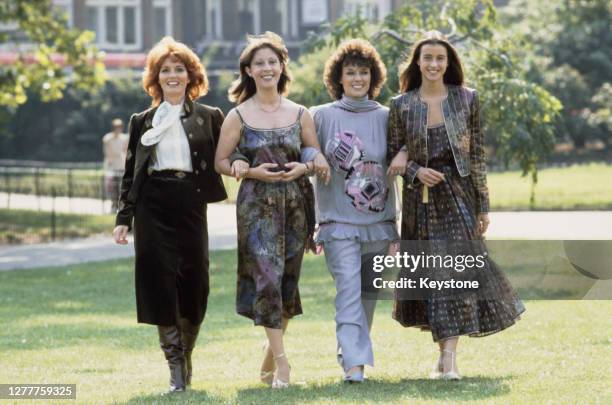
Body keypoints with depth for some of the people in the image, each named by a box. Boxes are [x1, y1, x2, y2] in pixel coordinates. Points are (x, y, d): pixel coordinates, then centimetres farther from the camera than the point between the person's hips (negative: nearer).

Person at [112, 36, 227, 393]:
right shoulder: (142, 121, 14)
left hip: (191, 206, 0)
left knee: (194, 282, -2)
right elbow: (130, 174, 13)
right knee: (160, 283, -9)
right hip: (153, 208, 0)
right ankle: (177, 369, -9)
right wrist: (124, 218, 6)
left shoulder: (210, 118, 11)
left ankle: (186, 356, 19)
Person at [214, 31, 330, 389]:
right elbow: (221, 162, 2)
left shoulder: (300, 114, 7)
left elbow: (318, 157, 13)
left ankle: (270, 357, 22)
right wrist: (252, 171, -13)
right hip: (257, 204, -3)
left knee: (288, 279, 6)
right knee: (266, 278, -14)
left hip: (296, 202, 3)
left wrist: (304, 167, -8)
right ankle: (282, 364, -14)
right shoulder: (238, 117, 1)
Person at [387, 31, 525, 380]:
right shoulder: (402, 105, 1)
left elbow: (477, 154, 2)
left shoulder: (467, 99, 1)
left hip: (458, 194, -1)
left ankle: (450, 356, -14)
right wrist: (416, 171, -15)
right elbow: (395, 156, 6)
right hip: (420, 198, 1)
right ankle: (444, 351, 17)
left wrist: (483, 205, 0)